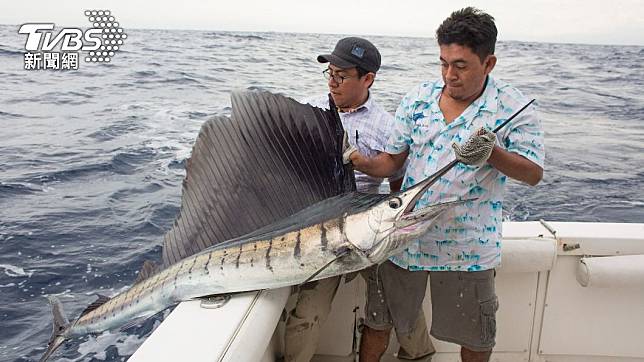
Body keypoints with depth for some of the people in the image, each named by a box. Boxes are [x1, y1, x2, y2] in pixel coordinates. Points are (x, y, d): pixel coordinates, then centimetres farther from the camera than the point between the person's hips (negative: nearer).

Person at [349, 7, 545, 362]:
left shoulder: (513, 107, -9)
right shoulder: (418, 98, 0)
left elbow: (534, 173, -10)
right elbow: (391, 160, 3)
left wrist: (491, 153, -29)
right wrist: (362, 162, -18)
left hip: (467, 248, -2)